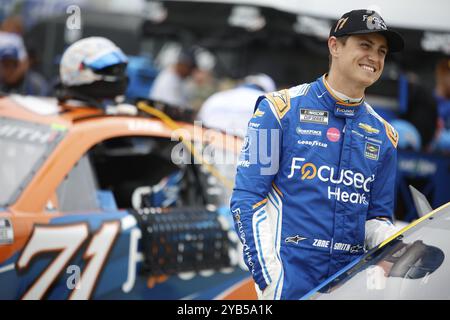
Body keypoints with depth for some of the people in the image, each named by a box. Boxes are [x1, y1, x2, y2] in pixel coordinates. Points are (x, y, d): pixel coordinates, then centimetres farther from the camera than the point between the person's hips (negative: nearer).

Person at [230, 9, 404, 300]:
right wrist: (270, 278, -13)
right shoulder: (281, 109, -1)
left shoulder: (383, 135, 12)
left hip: (352, 278, 4)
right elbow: (247, 198, -5)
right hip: (289, 277, -4)